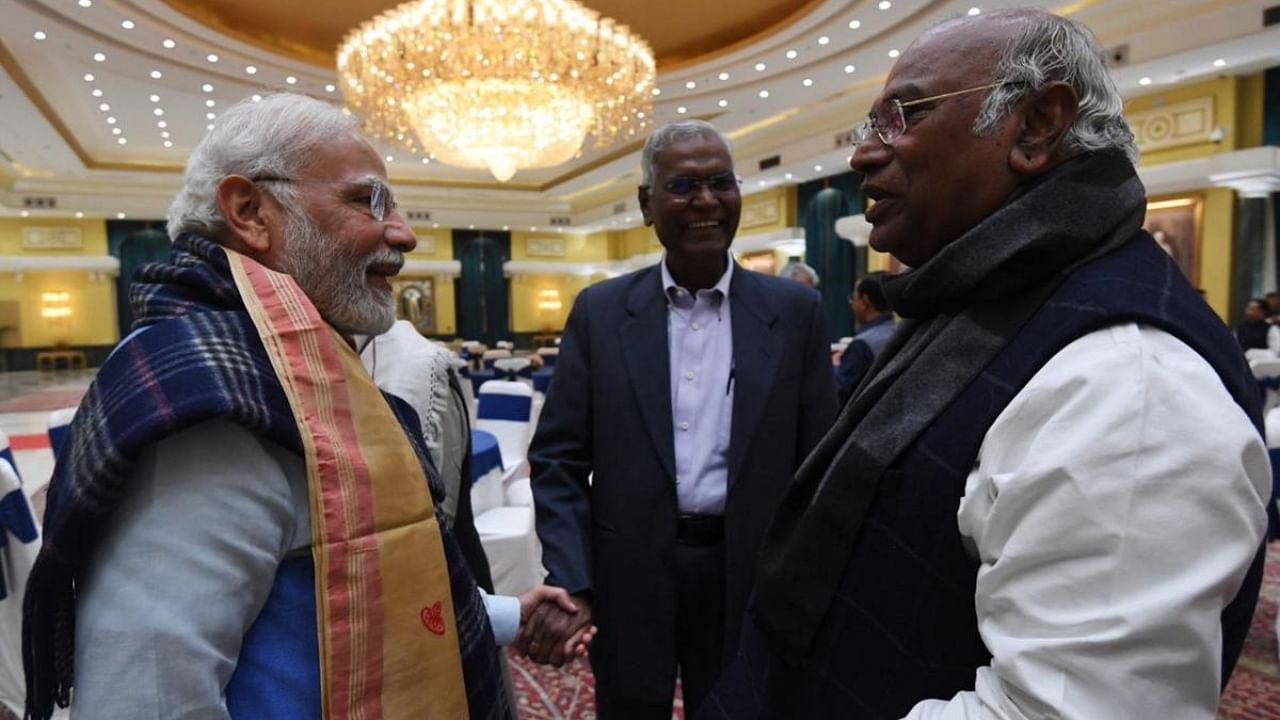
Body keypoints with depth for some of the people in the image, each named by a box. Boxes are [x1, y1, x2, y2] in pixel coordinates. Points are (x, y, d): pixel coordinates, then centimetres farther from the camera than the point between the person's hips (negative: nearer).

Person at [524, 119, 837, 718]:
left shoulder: (795, 311, -3)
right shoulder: (600, 311, -3)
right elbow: (556, 457, -2)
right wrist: (570, 581, -9)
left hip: (749, 580, 0)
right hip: (628, 577, 0)